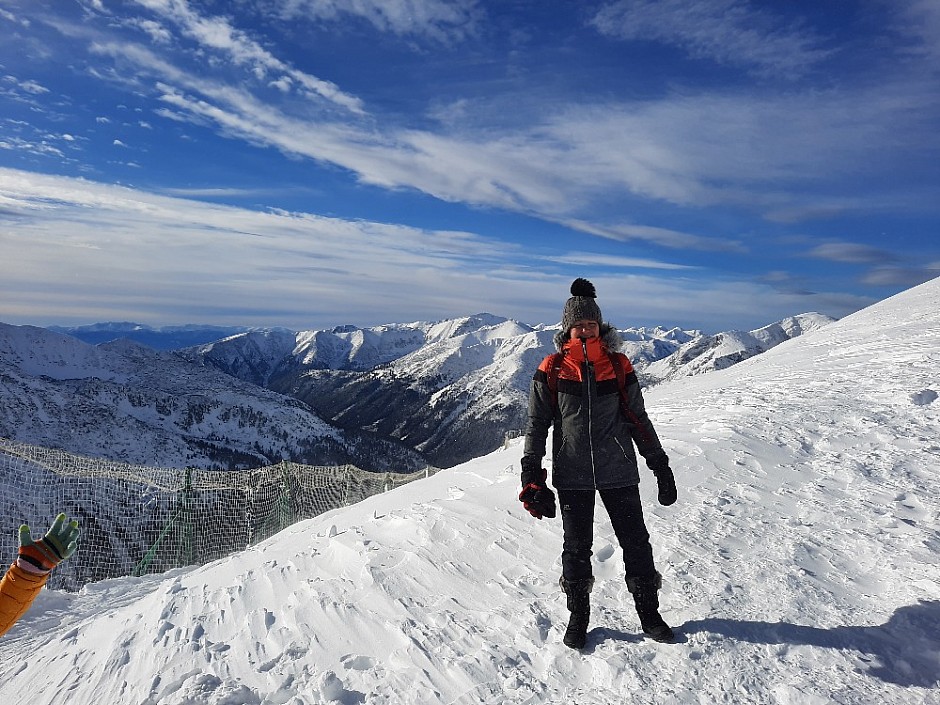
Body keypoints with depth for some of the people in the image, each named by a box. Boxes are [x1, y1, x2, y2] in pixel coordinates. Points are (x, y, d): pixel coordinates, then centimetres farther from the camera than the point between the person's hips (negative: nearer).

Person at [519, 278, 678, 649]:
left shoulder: (618, 365, 1)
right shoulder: (552, 370, -3)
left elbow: (638, 419, 8)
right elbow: (536, 424, 2)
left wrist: (660, 464, 8)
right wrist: (531, 476, -3)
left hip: (618, 471, 1)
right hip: (572, 475, -1)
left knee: (636, 542, 8)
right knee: (576, 548, 10)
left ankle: (649, 615, 28)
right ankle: (578, 618, 29)